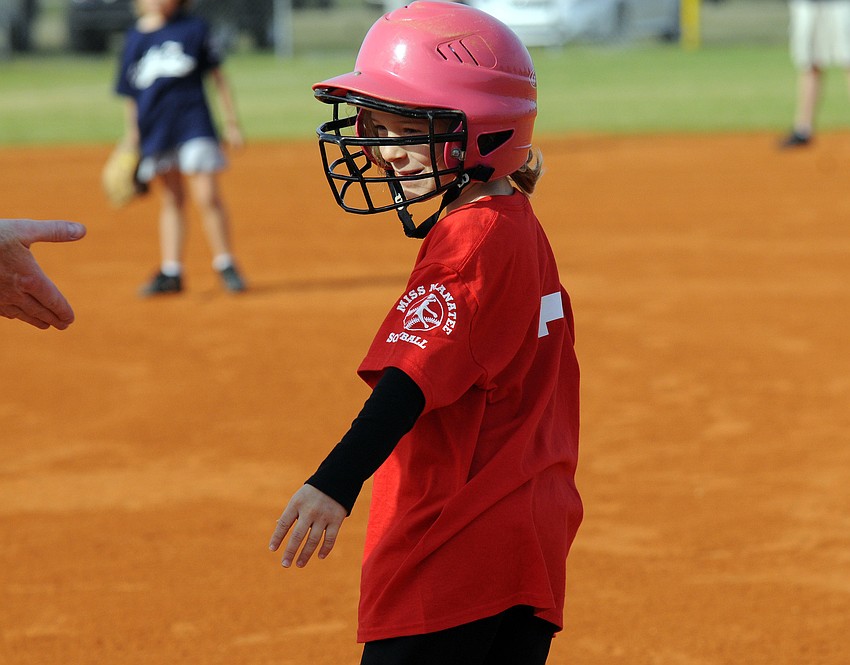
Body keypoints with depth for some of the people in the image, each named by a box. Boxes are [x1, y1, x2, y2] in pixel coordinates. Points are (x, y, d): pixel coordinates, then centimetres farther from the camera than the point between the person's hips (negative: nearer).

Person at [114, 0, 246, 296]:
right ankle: (171, 272, 14)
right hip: (154, 127, 3)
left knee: (207, 196, -8)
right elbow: (131, 94, 13)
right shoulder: (135, 38, 8)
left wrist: (231, 121, 2)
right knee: (171, 198, 10)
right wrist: (131, 136, 11)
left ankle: (225, 265, 4)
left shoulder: (193, 29, 0)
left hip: (193, 124, -3)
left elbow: (218, 75, 4)